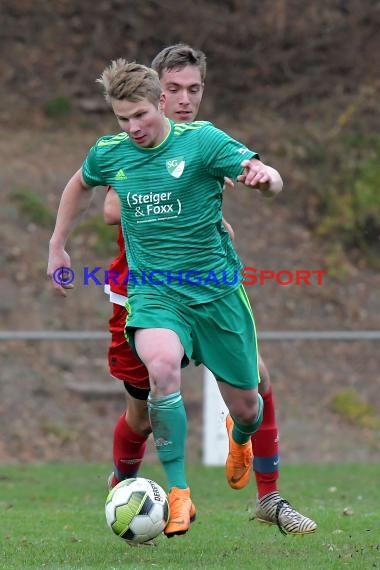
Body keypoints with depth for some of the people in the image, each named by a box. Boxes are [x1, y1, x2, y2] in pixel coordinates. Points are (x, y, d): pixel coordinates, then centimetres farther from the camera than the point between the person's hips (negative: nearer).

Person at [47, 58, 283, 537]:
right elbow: (78, 184, 24)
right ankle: (178, 494, -23)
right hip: (153, 291, 1)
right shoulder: (109, 154, 1)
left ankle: (239, 437, 50)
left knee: (245, 407, 8)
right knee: (161, 366, -33)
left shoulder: (201, 140, -11)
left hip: (216, 289, -1)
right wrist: (57, 245, 23)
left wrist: (263, 176, -44)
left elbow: (272, 183, -21)